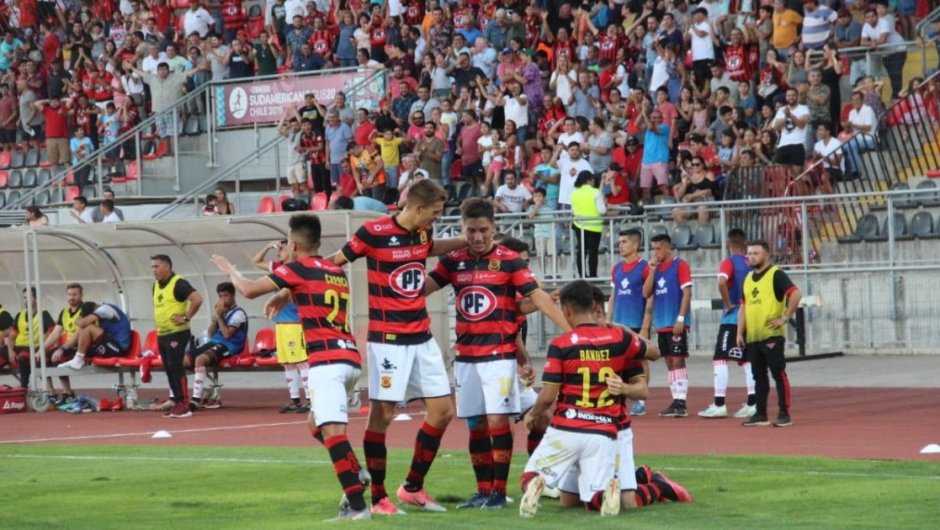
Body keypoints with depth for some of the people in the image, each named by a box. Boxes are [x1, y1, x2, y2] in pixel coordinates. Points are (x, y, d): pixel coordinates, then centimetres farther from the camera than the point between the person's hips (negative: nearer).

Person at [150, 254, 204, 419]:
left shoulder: (178, 284, -13)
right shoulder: (156, 286, 13)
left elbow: (197, 299, -24)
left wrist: (186, 318, -19)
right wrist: (158, 321, 16)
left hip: (177, 334, -9)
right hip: (162, 334, 9)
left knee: (176, 367, -11)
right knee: (169, 369, 9)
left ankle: (184, 405, -10)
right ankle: (176, 402, 14)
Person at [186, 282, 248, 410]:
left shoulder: (238, 313, -4)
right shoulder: (222, 312, 19)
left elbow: (227, 334, -15)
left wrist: (219, 316, -10)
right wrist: (214, 317, 4)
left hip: (228, 347, -8)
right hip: (214, 343, 8)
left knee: (200, 359, -35)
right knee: (183, 360, -7)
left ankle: (196, 399, -40)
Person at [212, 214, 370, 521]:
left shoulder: (299, 268, -2)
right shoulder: (337, 271, 19)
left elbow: (249, 290, 0)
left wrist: (230, 270, 18)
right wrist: (284, 295, 48)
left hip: (327, 360, -8)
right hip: (349, 357, 8)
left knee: (331, 430, -16)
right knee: (316, 424, 24)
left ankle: (358, 506, -26)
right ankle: (355, 477, 9)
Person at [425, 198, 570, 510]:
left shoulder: (509, 260, -3)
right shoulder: (453, 262, 8)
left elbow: (539, 297, -8)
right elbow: (421, 288, 1)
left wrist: (570, 331, -15)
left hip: (500, 354, -4)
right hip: (466, 356, 4)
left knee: (497, 420, -9)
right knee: (475, 425, 7)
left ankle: (499, 491, -2)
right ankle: (483, 490, 14)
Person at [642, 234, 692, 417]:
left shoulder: (680, 265, -6)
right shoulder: (656, 268, 13)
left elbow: (687, 292, -11)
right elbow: (646, 293, 8)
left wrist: (680, 319, -18)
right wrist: (652, 270, -2)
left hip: (676, 324, -7)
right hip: (662, 324, 7)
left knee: (678, 361, -9)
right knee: (669, 362, 8)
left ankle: (681, 404, -11)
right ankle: (675, 402, 11)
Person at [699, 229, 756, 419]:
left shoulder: (729, 262, -9)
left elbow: (721, 282, -27)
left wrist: (728, 304, -16)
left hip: (732, 318, -6)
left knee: (720, 359, -3)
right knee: (747, 360, 11)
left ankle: (719, 405, -8)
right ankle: (752, 403, 7)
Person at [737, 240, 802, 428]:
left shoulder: (776, 275, -7)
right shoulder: (749, 278, 17)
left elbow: (795, 294, -17)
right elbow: (744, 307, 20)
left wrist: (785, 318, -17)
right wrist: (740, 333, 13)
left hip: (772, 335, -8)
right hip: (752, 337, 8)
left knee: (779, 374, -5)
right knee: (759, 375, 11)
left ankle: (784, 414, -3)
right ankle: (760, 414, 15)